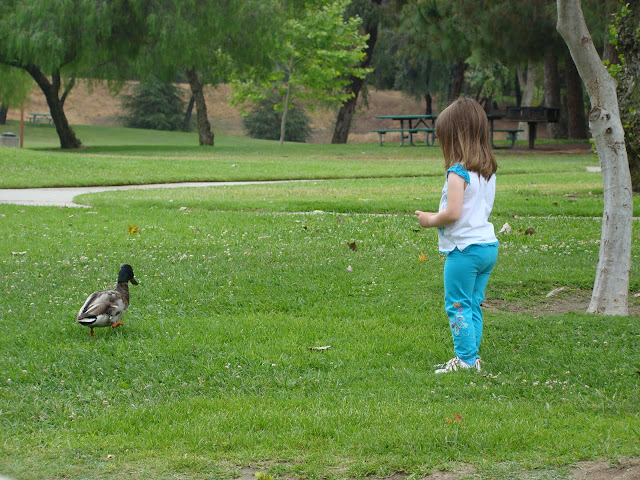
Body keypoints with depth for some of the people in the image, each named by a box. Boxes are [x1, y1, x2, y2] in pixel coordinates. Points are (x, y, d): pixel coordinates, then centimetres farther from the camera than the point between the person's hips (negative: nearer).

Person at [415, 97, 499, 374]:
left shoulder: (458, 172, -15)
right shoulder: (488, 171, 11)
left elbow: (452, 213, -23)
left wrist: (430, 220, -4)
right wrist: (437, 217, 19)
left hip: (465, 248, -9)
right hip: (488, 246, 9)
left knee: (457, 306, -1)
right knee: (473, 305, 14)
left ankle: (466, 359, -1)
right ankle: (471, 357, 17)